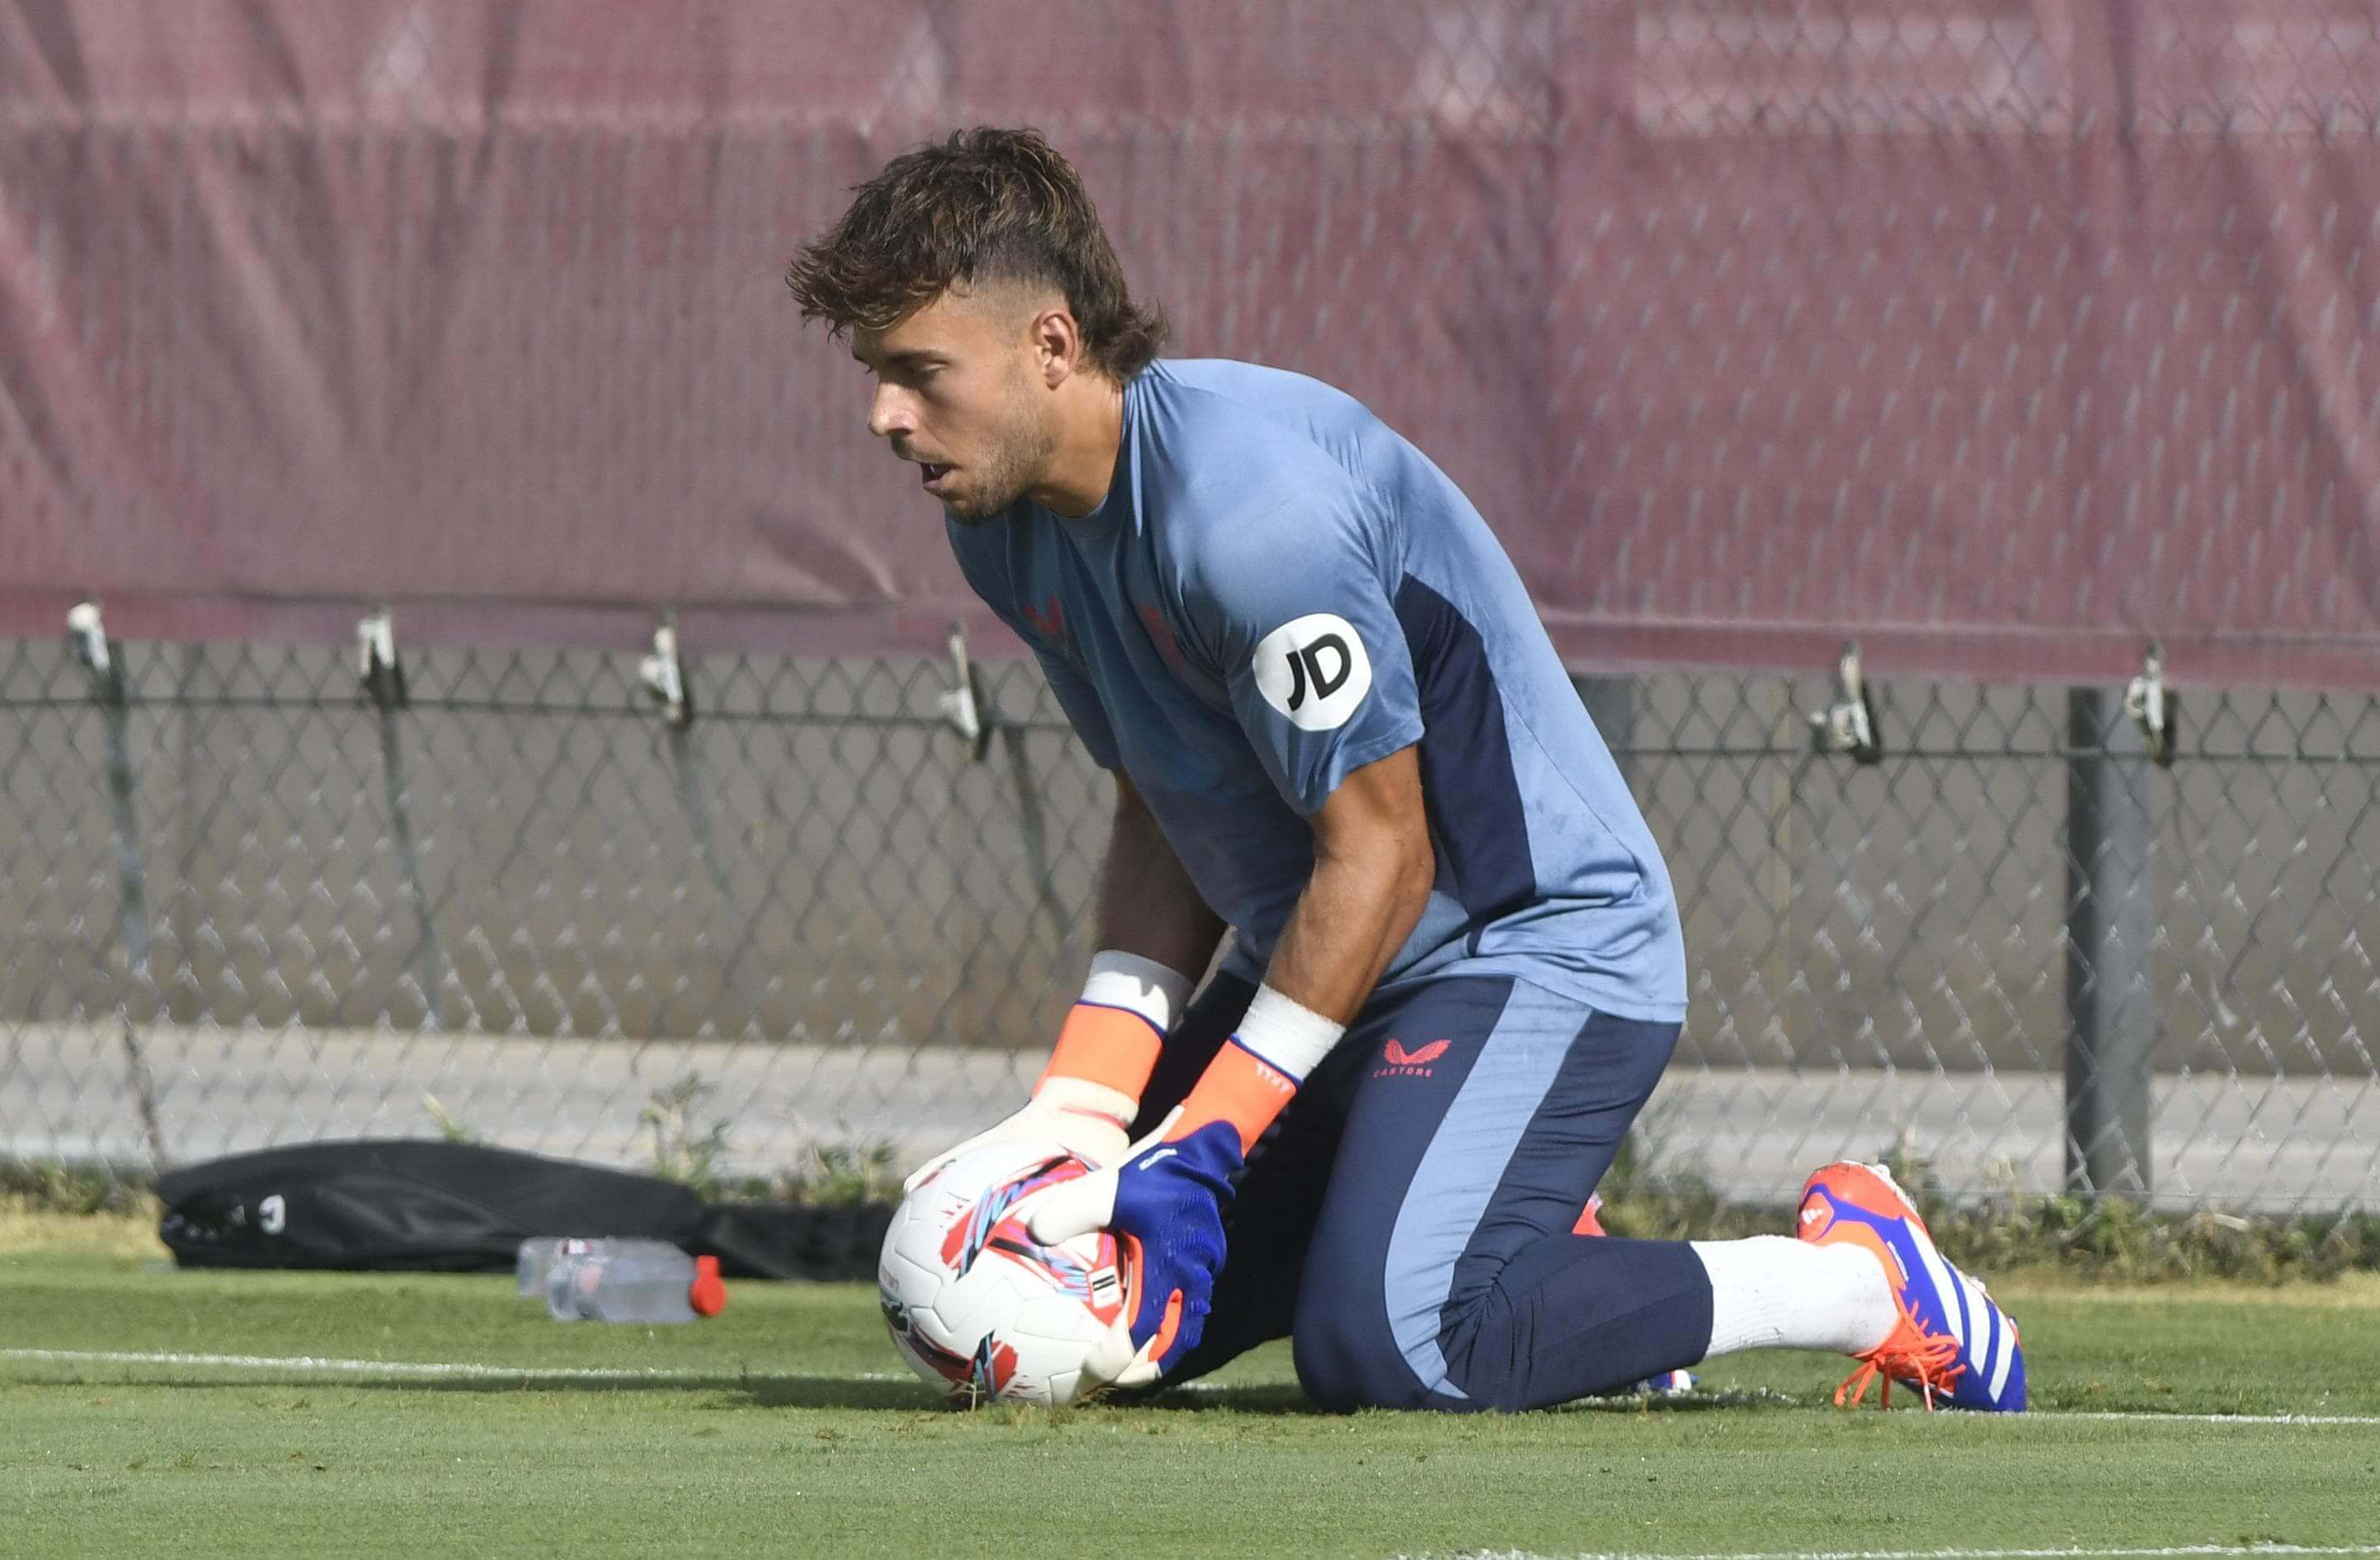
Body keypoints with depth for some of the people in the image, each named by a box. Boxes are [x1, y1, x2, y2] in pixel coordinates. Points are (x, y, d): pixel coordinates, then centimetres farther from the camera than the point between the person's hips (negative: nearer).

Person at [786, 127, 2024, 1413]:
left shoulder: (1247, 503, -28)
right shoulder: (1005, 527, 0)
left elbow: (1378, 851, -24)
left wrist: (1196, 1156, -24)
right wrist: (1084, 1108, -4)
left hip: (1538, 945, -9)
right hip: (1320, 964, 9)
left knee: (1379, 1349, -28)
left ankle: (1867, 1277, -10)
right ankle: (1550, 1266, 17)